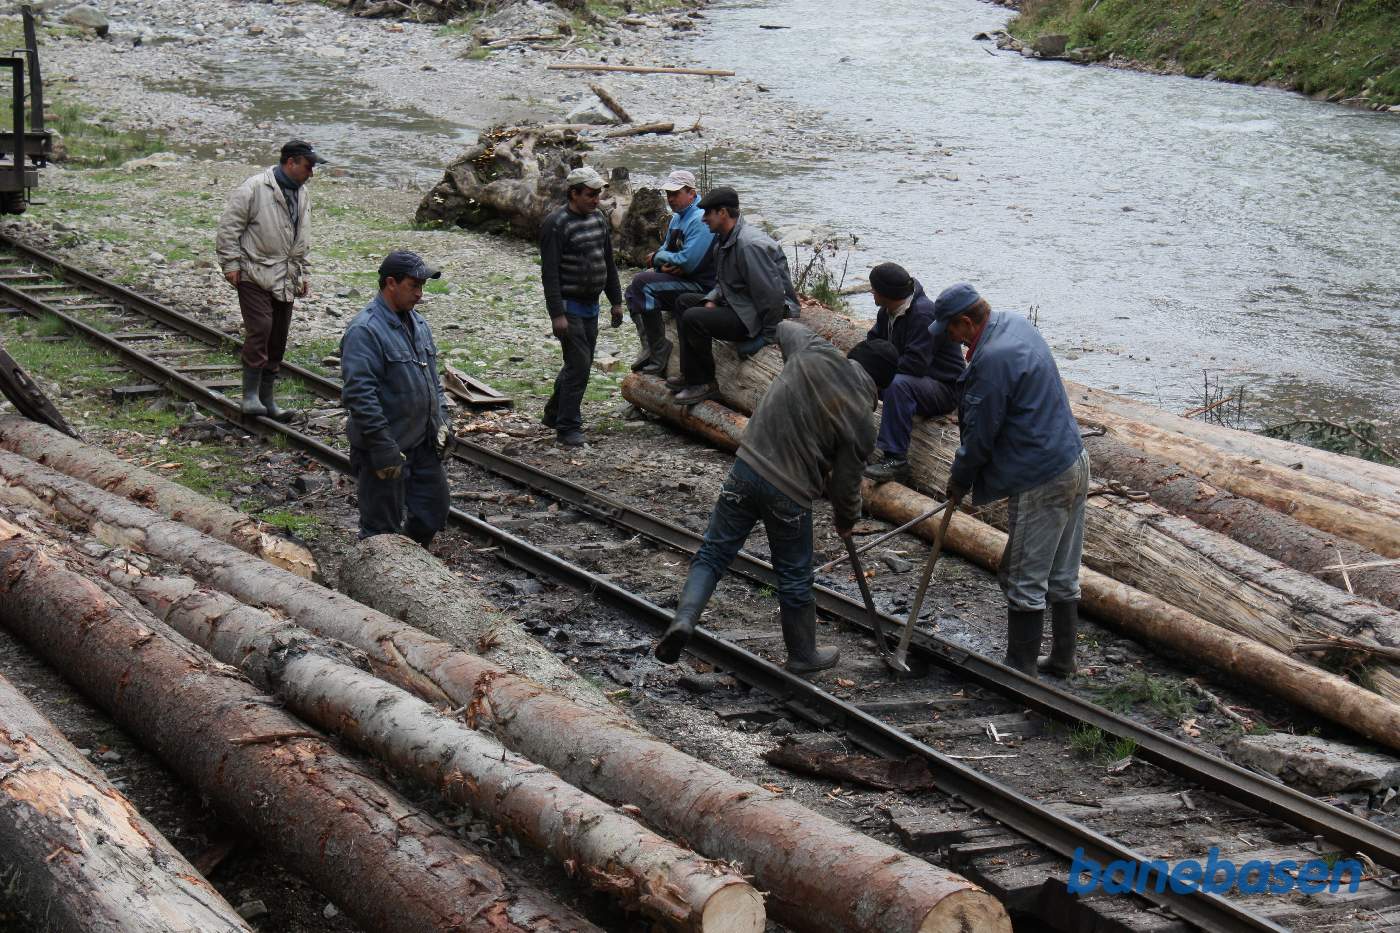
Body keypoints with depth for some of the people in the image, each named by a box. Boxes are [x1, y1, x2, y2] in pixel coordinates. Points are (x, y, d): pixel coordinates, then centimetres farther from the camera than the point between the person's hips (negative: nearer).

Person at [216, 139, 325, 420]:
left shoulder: (301, 194, 15)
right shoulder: (253, 189, -10)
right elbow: (228, 228, -9)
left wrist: (304, 272, 21)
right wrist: (231, 264, -12)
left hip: (285, 279, 7)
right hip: (254, 275, -7)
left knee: (278, 338, 7)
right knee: (260, 329, -17)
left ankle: (266, 398, 15)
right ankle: (250, 395, -11)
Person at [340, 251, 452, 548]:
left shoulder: (417, 323, 10)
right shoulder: (364, 331, -19)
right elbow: (359, 395, -24)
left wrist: (442, 418, 11)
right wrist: (384, 448, -25)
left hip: (423, 445, 9)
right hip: (386, 449, -9)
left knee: (435, 508, 17)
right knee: (383, 528, 1)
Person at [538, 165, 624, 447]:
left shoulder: (599, 219, 9)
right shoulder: (556, 224, -15)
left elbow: (609, 263, 19)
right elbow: (549, 273, -18)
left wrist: (616, 301, 16)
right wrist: (557, 314, -22)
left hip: (590, 305, 8)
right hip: (569, 305, -8)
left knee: (581, 364, 13)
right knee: (579, 364, -10)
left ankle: (554, 414, 29)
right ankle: (569, 427, -1)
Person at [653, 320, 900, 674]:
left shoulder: (813, 353, -2)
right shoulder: (861, 425, -8)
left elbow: (786, 327, 20)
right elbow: (845, 485, 0)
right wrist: (846, 520, 19)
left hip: (747, 468, 3)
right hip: (790, 494, -3)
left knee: (713, 552, 11)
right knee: (795, 578, 14)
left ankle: (685, 616, -10)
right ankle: (803, 655, 32)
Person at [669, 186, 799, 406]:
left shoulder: (749, 244, -25)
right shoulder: (723, 240, 9)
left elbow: (773, 294, -28)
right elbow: (723, 282, 22)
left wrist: (766, 336, -22)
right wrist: (711, 300, 1)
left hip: (755, 318, -11)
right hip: (736, 303, 11)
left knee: (693, 319, -23)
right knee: (684, 301, 16)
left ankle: (704, 384, -9)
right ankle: (690, 374, 13)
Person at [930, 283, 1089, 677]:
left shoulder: (992, 360, -24)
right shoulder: (1015, 323, 8)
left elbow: (979, 436, -15)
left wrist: (959, 481, 2)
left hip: (1041, 482, -10)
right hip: (1073, 464, 10)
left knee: (1024, 582, 2)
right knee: (1063, 576, 18)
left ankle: (1020, 670, 11)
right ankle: (1063, 658, 28)